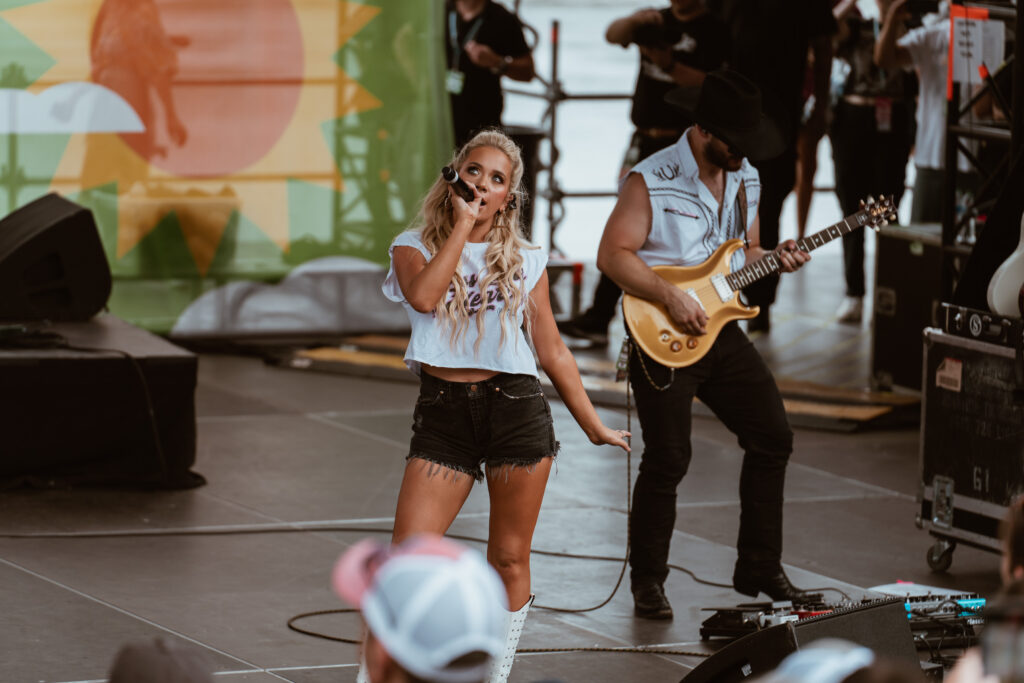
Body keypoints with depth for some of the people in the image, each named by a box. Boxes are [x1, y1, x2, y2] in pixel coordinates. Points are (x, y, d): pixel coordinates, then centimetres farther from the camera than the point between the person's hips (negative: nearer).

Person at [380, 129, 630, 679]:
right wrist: (462, 223, -10)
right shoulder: (415, 247, 7)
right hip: (442, 411, -1)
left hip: (516, 407, 1)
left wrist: (594, 427, 15)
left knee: (509, 558, 4)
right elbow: (423, 297, -16)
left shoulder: (525, 261, 11)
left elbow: (552, 351, 15)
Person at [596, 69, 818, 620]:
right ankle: (648, 582, 7)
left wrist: (773, 260, -1)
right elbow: (612, 254, -16)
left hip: (720, 329, 7)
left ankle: (759, 568, 17)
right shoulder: (651, 181, -13)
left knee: (772, 438, 4)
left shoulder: (746, 180, 9)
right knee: (668, 460, -9)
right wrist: (670, 298, -23)